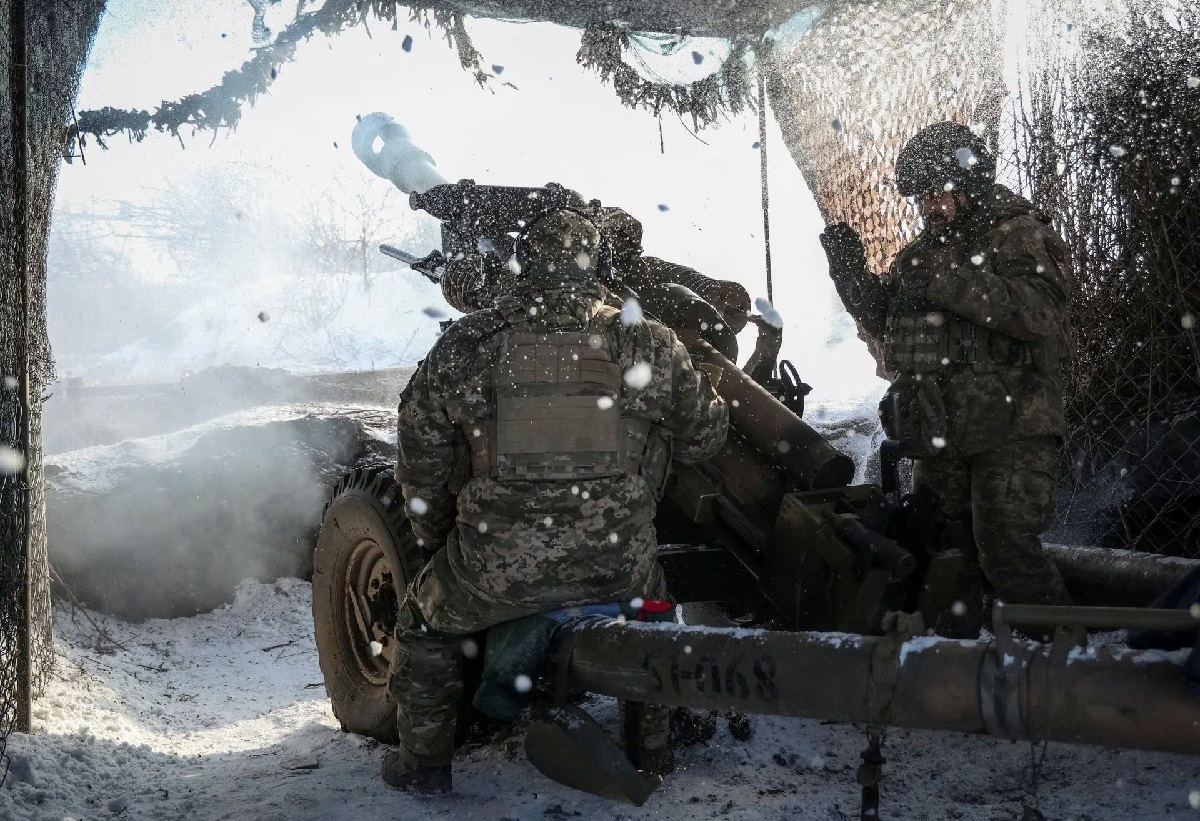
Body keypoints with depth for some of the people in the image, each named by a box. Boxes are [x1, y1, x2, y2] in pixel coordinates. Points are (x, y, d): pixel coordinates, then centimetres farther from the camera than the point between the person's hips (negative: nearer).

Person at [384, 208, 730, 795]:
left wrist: (436, 538, 23)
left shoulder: (463, 348, -3)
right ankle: (649, 749, 43)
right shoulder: (648, 345, -3)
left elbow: (421, 467, 5)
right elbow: (705, 437, 9)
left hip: (497, 569, -1)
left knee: (425, 622, 29)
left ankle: (423, 764, 37)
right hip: (620, 567, 1)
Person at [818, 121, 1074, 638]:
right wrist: (853, 275, 5)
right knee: (942, 550, 10)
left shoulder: (1021, 235, -2)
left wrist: (947, 284, -23)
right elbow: (886, 333, 20)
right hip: (940, 435, 7)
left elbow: (1039, 312, -20)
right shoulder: (918, 256, 17)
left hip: (1012, 427, -6)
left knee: (1007, 551, -13)